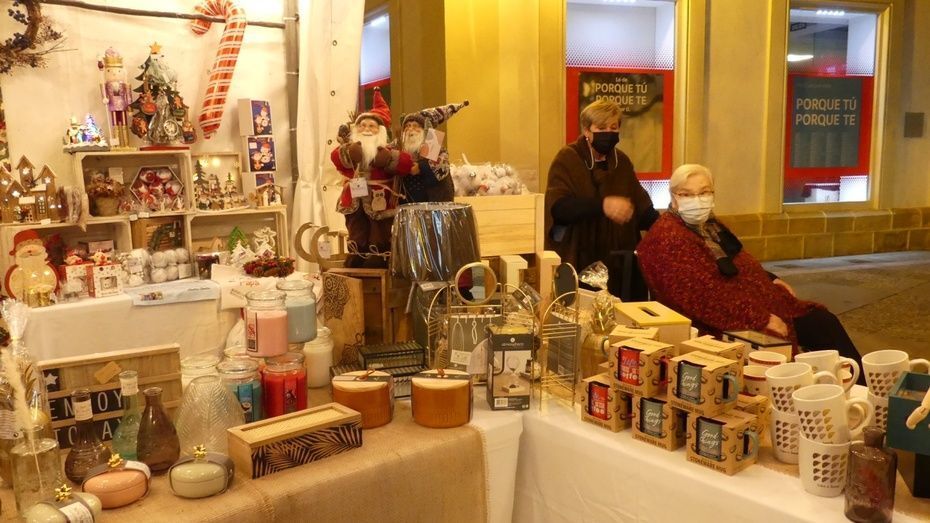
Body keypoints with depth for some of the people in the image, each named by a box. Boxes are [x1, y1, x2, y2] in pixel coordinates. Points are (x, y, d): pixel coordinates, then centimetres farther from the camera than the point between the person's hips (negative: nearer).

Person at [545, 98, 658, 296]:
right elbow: (558, 208, -22)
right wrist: (601, 205, -36)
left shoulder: (622, 161, 11)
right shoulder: (567, 159, -8)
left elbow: (641, 206, 9)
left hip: (617, 262, 5)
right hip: (576, 262, -5)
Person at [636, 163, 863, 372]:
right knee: (817, 328, -13)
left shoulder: (709, 225, 10)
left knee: (824, 321, 3)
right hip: (733, 322, -10)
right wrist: (761, 319, -26)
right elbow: (705, 297, -28)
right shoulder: (669, 238, -21)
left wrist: (771, 279, 9)